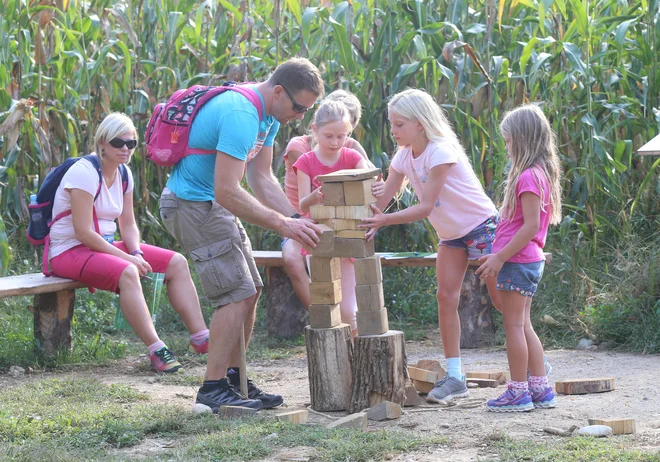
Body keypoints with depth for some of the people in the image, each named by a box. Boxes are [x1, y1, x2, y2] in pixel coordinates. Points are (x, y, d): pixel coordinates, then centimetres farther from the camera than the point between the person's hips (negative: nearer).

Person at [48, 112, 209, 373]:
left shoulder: (123, 175, 7)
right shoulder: (84, 173, -18)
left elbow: (128, 225, 12)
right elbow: (83, 232, -23)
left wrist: (136, 253, -10)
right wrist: (128, 257, -23)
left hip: (105, 246, 9)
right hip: (69, 251, -9)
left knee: (177, 263, -4)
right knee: (126, 272, -37)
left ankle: (201, 338, -5)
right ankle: (156, 350, -35)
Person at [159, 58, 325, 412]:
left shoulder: (268, 116, 7)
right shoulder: (240, 116, -27)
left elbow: (262, 178, 9)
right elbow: (227, 192, -31)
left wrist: (296, 220, -4)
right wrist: (283, 225, -28)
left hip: (212, 205, 11)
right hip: (193, 205, -11)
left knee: (250, 290, 10)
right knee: (237, 294, -14)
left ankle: (233, 378, 17)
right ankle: (213, 389, -10)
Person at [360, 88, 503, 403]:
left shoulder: (441, 152, -26)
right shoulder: (404, 156, -2)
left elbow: (425, 207, -29)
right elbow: (382, 198, -5)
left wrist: (385, 220, -38)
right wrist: (368, 221, -23)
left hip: (480, 226, -8)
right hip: (450, 233, 8)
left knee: (501, 299, -3)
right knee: (446, 297, -3)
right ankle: (454, 377, -2)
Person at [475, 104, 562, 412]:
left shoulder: (529, 177, -17)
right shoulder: (539, 173, 13)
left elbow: (531, 225, -23)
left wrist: (500, 257, -19)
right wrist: (499, 257, 18)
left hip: (517, 260, -10)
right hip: (528, 260, 10)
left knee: (514, 325, -3)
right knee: (523, 325, 14)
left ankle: (518, 392, 2)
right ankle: (540, 389, 18)